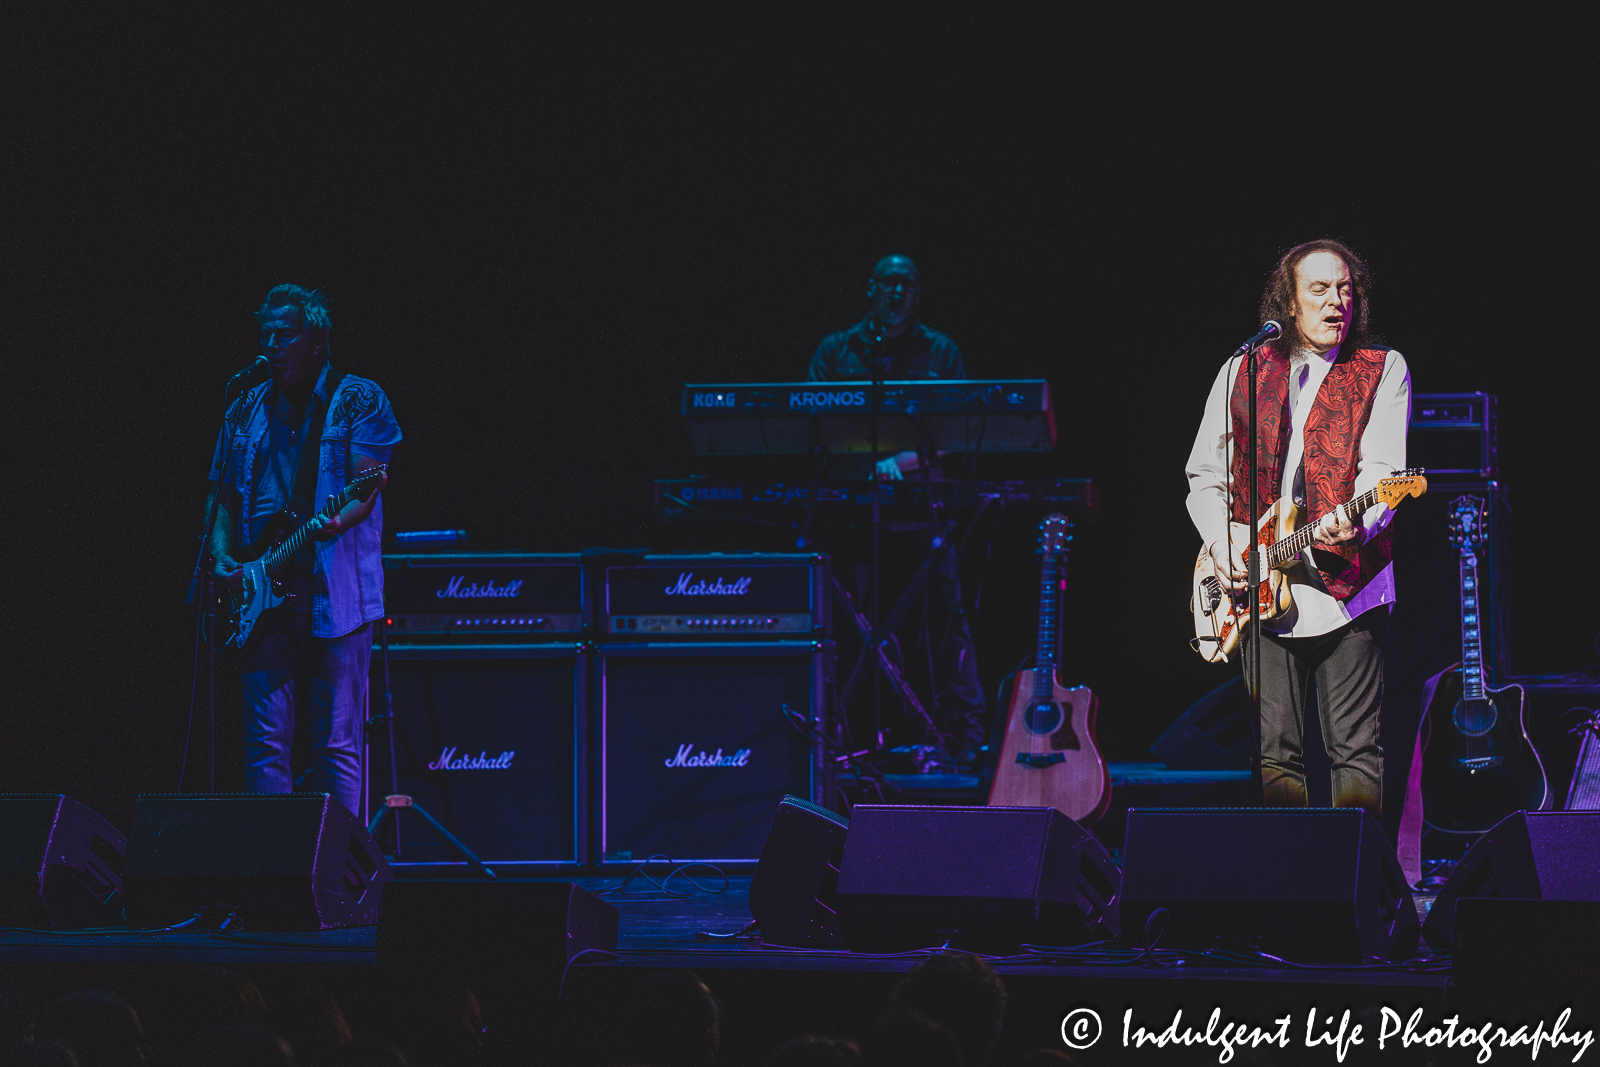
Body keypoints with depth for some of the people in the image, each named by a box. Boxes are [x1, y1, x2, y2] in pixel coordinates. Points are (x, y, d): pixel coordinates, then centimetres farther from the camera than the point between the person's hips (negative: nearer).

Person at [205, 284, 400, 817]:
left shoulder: (357, 401, 2)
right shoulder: (247, 410, 15)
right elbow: (224, 496, 19)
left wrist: (336, 522, -28)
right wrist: (221, 554, 2)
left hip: (334, 592, -4)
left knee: (335, 744, -2)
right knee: (266, 740, -2)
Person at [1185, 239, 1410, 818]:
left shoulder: (1382, 370, 5)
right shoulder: (1242, 373, 12)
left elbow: (1382, 468, -8)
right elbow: (1204, 475, 17)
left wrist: (1356, 525, -28)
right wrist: (1221, 543, 0)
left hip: (1348, 587, -3)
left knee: (1356, 756, -5)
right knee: (1274, 757, 2)